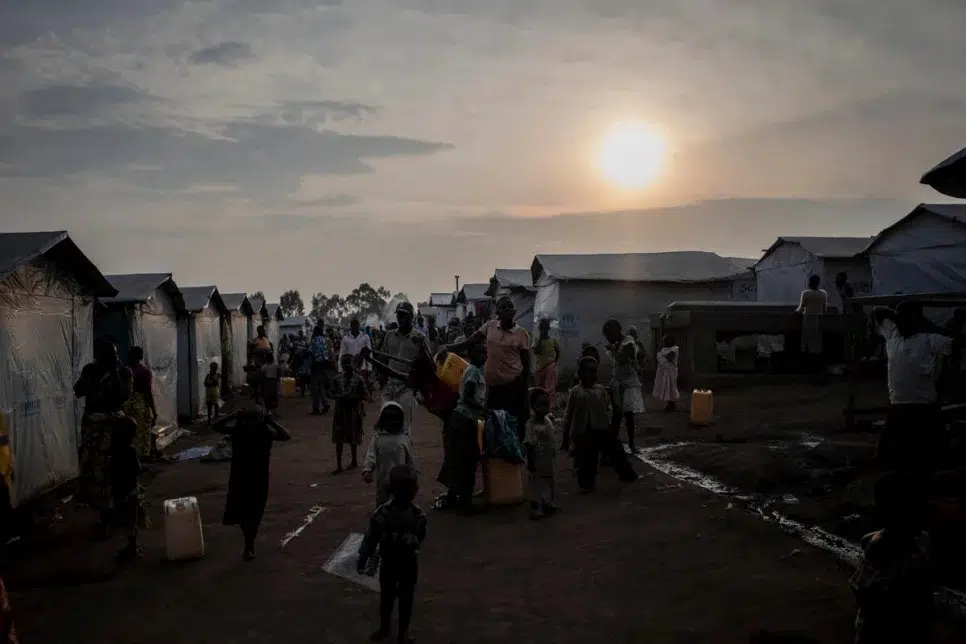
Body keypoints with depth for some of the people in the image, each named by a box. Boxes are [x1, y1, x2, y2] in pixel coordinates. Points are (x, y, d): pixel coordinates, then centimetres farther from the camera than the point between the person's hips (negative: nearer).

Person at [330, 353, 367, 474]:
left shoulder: (358, 379, -6)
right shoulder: (337, 379, 1)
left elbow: (365, 395, -5)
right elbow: (332, 394, 5)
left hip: (354, 412, -2)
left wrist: (353, 397, -19)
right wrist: (340, 396, -15)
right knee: (339, 438, 0)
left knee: (353, 438, 9)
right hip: (340, 411, 2)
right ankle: (339, 465, 5)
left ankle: (354, 462, 27)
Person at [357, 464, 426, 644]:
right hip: (388, 562, 0)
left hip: (409, 563, 0)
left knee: (406, 598, 11)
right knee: (386, 596, 16)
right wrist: (362, 559, -8)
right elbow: (371, 537, -10)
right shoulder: (382, 512, -16)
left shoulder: (418, 514, -13)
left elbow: (421, 537, 3)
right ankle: (384, 628, 37)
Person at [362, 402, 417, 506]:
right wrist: (367, 470, -29)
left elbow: (410, 459, 5)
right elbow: (371, 455, -13)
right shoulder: (377, 438, -5)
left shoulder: (405, 438, -2)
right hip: (383, 480, 0)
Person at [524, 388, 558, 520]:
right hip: (538, 460, -8)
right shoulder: (532, 424, -22)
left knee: (550, 482, 20)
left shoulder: (548, 420, 2)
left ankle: (548, 504, 37)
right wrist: (530, 462, -22)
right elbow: (529, 445, -22)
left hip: (550, 459, 8)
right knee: (537, 484, 1)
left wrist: (554, 458, 17)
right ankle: (536, 509, 11)